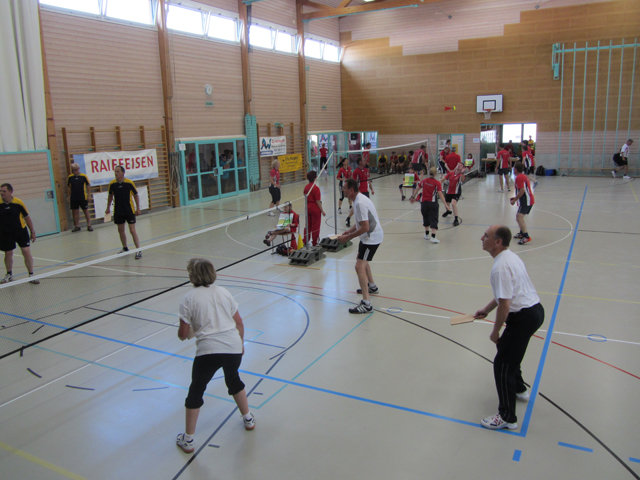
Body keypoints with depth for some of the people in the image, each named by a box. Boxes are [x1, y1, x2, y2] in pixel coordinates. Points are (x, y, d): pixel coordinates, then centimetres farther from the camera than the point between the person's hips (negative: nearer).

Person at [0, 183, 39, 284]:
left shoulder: (18, 202, -8)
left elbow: (27, 217, 1)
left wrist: (32, 231, 4)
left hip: (21, 231, -1)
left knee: (26, 252, -6)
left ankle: (31, 275, 6)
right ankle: (9, 275, 32)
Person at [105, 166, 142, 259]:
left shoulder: (129, 183, -10)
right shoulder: (112, 184, -3)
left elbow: (136, 195, -1)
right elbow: (110, 196, 14)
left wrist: (138, 208, -1)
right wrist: (108, 207, 17)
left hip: (129, 211, -4)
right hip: (118, 211, 4)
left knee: (132, 230, -8)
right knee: (121, 230, 12)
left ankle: (138, 250, -5)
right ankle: (125, 248, 30)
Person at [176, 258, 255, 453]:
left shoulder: (189, 299, -2)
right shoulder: (224, 292, 10)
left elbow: (183, 334, -1)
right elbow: (239, 323, 13)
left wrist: (186, 332, 21)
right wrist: (240, 343, 27)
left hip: (208, 351, -4)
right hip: (234, 347, 4)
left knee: (196, 391, 14)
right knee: (234, 380, 30)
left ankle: (188, 440, 20)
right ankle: (248, 419, 43)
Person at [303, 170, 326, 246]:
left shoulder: (306, 187, 3)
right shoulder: (316, 188, -19)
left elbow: (305, 198, 10)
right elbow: (318, 201, -18)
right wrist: (322, 211, -11)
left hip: (308, 208, 7)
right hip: (315, 209, -7)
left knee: (308, 225, 16)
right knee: (315, 226, 5)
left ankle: (305, 241, 21)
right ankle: (315, 243, 13)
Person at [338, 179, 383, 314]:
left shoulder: (360, 203, -25)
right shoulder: (360, 199, 8)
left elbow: (365, 227, -28)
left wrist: (347, 237, -20)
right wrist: (349, 231, 8)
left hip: (371, 238, -11)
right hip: (371, 236, 11)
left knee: (359, 267, -17)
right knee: (363, 261, 31)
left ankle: (366, 304, -19)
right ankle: (372, 286, 51)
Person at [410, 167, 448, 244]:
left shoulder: (424, 181, 3)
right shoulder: (437, 183, -10)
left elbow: (417, 189, 13)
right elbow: (440, 194, -18)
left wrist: (413, 197, 28)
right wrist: (445, 204, -20)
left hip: (424, 203, 4)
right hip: (433, 203, -4)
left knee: (426, 219, 20)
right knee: (434, 220, -4)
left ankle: (426, 235, 31)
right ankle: (433, 237, -16)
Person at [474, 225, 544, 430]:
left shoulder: (501, 267, -24)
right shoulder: (510, 256, 10)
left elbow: (504, 305, -25)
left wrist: (495, 332, -13)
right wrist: (486, 309, 22)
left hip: (523, 317, -11)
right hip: (535, 309, 11)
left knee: (502, 364, -2)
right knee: (506, 348, 30)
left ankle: (507, 417, 9)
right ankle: (519, 389, 52)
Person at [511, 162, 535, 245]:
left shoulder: (519, 177, -13)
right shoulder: (524, 176, 19)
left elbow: (522, 190, -22)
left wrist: (514, 200, -16)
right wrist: (516, 198, 20)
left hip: (526, 201, -11)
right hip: (529, 199, 11)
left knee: (519, 218, -21)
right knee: (519, 216, 25)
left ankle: (526, 237, -32)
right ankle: (522, 233, 37)